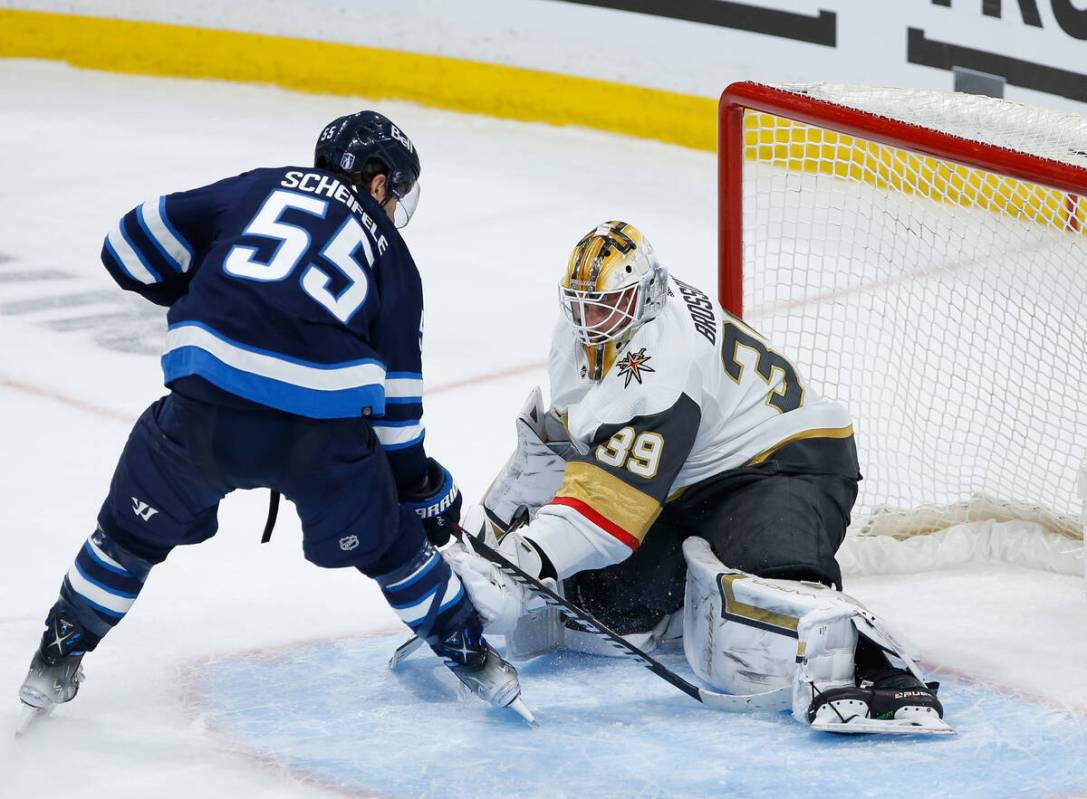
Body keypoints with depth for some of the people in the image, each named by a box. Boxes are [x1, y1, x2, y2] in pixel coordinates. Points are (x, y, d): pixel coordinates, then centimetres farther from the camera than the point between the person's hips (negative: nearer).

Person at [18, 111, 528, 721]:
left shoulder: (255, 189, 21)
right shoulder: (389, 252, 22)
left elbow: (132, 246, 16)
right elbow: (398, 395, 20)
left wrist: (197, 298, 33)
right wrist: (420, 486, 31)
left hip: (207, 404, 0)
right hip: (325, 433, 0)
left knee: (135, 531, 23)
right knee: (385, 543, 25)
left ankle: (57, 660, 32)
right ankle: (474, 659, 35)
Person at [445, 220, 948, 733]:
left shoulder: (665, 355, -27)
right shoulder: (581, 333, 3)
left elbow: (615, 494, -32)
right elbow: (555, 438, 18)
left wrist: (527, 559, -38)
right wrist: (493, 519, 13)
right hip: (688, 486, 11)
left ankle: (880, 674, -51)